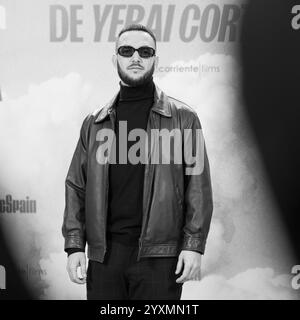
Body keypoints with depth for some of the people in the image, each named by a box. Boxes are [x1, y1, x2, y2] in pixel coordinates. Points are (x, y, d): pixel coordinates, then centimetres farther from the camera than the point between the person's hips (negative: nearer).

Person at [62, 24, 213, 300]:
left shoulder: (183, 118, 5)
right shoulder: (94, 123, 13)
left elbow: (198, 186, 1)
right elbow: (76, 186, 12)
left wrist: (194, 245, -8)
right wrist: (74, 245, 2)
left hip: (158, 255, -2)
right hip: (104, 254, 3)